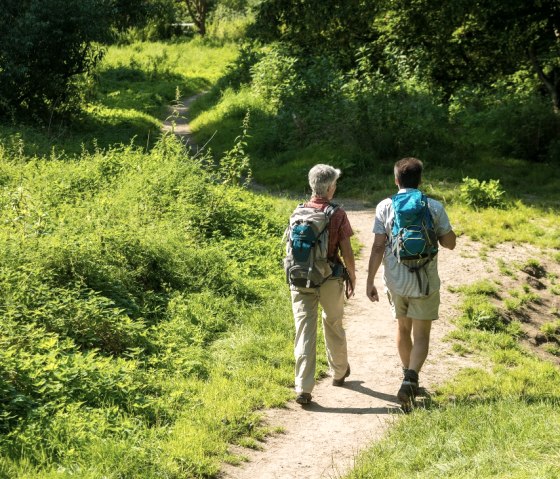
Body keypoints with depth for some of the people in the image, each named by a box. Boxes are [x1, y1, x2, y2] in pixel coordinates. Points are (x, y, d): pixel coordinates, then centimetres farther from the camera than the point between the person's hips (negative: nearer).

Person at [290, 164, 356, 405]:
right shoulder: (337, 214, -9)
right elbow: (346, 252, -8)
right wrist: (352, 277, 7)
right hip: (330, 279, -2)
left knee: (304, 331, -1)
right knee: (333, 325, 20)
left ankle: (303, 388, -9)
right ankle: (339, 372, 40)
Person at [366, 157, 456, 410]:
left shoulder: (385, 207, -5)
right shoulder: (434, 208, -5)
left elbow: (378, 247, -7)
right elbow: (450, 243, 1)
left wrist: (370, 281, -2)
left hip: (396, 282, 2)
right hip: (425, 282, -2)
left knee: (403, 328, 21)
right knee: (421, 335, 4)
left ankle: (409, 379, 34)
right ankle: (410, 379, -16)